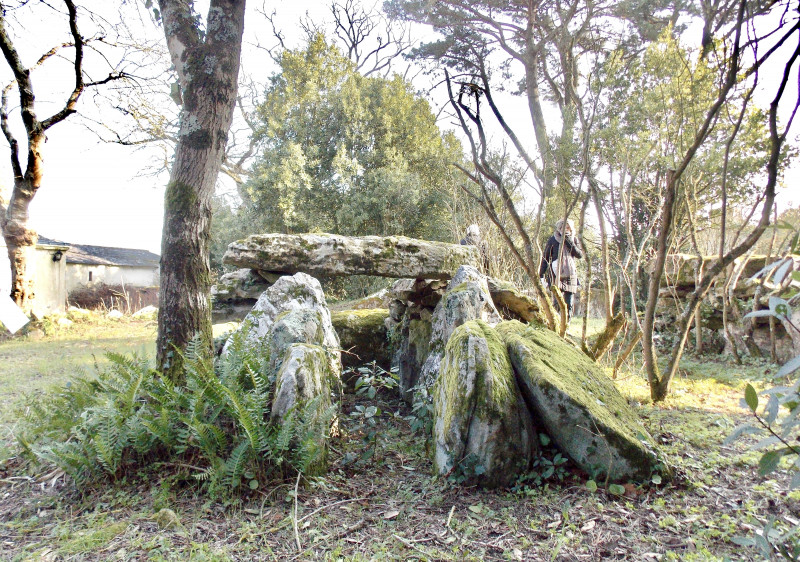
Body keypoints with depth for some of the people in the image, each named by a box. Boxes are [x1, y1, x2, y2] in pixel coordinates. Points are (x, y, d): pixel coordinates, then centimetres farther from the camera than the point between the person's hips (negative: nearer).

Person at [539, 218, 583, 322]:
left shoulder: (573, 240, 12)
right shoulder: (553, 240, 2)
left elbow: (580, 255, 2)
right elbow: (545, 257, 4)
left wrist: (571, 244, -11)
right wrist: (541, 274, -1)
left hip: (571, 275, 4)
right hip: (557, 275, -4)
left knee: (569, 304, 4)